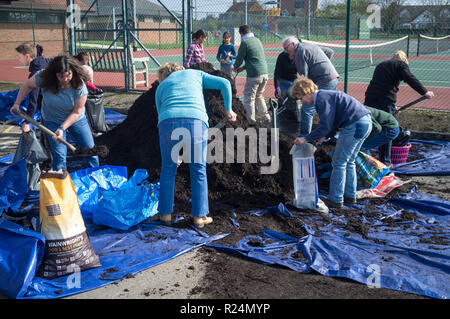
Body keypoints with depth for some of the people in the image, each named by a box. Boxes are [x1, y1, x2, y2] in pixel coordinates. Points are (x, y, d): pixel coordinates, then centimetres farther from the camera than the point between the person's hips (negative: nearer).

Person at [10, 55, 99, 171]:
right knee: (59, 156, -9)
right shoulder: (44, 78, -25)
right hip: (52, 121, 0)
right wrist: (17, 104, -4)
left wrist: (62, 128, -30)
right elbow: (28, 85, -3)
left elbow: (76, 112, -22)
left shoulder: (79, 85, -28)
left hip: (76, 120, 1)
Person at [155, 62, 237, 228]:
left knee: (168, 169, 18)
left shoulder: (161, 87, 29)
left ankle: (165, 213, 25)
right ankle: (200, 216, 18)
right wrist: (228, 110, 23)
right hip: (196, 121, -1)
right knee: (198, 170, 12)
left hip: (168, 122, 1)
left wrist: (176, 152, 33)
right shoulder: (196, 74, 28)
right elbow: (224, 83, 14)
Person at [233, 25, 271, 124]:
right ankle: (266, 117, 24)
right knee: (259, 96, 23)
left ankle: (251, 120, 4)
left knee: (249, 98, 4)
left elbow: (239, 59, -3)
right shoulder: (257, 40, 16)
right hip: (265, 74, 8)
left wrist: (235, 67, 18)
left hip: (254, 75, -7)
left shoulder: (245, 43, -8)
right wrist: (243, 68, 27)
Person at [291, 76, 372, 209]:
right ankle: (350, 196, 27)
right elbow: (335, 122, 24)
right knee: (349, 162, 19)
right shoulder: (325, 95, 20)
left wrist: (306, 139, -10)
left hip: (355, 125, -10)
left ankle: (336, 200, 6)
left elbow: (325, 126, -16)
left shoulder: (322, 98, -11)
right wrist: (324, 137, 13)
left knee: (339, 163, -1)